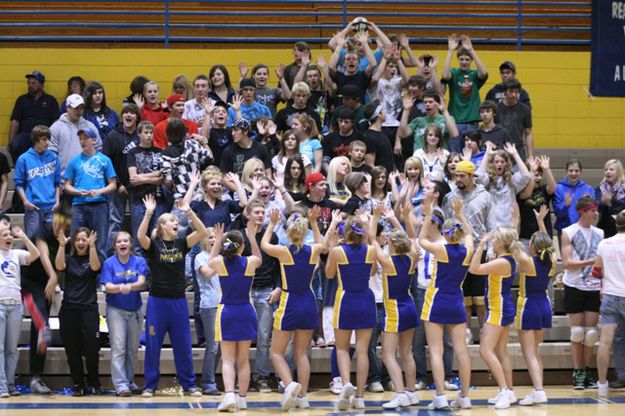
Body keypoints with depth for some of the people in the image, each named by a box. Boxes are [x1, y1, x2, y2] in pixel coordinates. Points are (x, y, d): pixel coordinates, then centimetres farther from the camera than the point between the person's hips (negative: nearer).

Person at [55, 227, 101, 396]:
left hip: (89, 308, -2)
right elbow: (59, 266, -11)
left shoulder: (93, 257, 8)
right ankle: (78, 385, 8)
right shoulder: (69, 258, 10)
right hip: (69, 309, 2)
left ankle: (94, 384, 8)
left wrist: (92, 246, -26)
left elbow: (95, 266, -15)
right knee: (72, 350, 1)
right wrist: (62, 245, -22)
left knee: (92, 348, -8)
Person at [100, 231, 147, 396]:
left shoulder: (139, 261, 2)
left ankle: (130, 381, 22)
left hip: (135, 310, 3)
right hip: (116, 310, -2)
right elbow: (107, 287, -10)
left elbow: (141, 282, -10)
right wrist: (120, 287, -31)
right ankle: (120, 385, -13)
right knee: (118, 348, -10)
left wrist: (130, 286, -32)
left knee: (132, 349, 10)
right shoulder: (109, 263, -2)